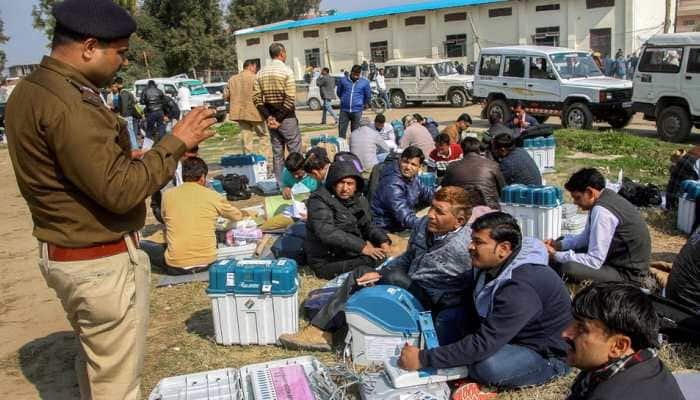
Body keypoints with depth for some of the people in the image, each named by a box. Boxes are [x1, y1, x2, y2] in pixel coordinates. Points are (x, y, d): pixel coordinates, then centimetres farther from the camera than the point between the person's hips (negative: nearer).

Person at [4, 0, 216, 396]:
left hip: (62, 255, 10)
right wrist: (176, 143, -16)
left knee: (95, 366, 25)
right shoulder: (67, 104, -25)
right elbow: (119, 190, -25)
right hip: (101, 263, -10)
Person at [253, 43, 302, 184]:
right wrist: (279, 118, -14)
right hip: (287, 117, -6)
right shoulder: (286, 70, -10)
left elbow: (256, 98, 1)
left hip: (271, 117, 6)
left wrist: (268, 117, -3)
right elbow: (290, 98, -18)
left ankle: (279, 183, 17)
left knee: (277, 152, 12)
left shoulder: (261, 72, 6)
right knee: (295, 151, 2)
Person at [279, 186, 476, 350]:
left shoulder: (460, 250, -25)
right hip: (410, 287, 8)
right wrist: (379, 274, -2)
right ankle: (318, 331, 1)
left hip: (433, 305, -8)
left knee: (394, 277, -28)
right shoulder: (425, 225, -2)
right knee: (362, 272, 4)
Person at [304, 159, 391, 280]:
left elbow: (367, 226, 14)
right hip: (326, 262, -8)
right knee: (375, 259, -20)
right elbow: (326, 232, -29)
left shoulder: (359, 200, 6)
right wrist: (361, 247, -32)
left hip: (351, 253, 8)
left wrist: (383, 240, -9)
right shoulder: (319, 200, -16)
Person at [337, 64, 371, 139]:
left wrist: (364, 105, 22)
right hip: (344, 110, 1)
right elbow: (338, 92, 19)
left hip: (357, 111, -1)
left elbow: (368, 96, 13)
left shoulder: (365, 82, -1)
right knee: (341, 131, 1)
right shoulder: (343, 80, 2)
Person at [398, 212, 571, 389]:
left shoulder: (520, 288, -35)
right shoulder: (491, 265, -7)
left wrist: (423, 359, -33)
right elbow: (473, 314, 6)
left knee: (487, 366, -35)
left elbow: (484, 343, -36)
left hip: (549, 354, -8)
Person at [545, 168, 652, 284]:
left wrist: (556, 256, -18)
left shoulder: (601, 211, -27)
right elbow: (587, 237, 14)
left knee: (568, 268, -29)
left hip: (627, 274, -10)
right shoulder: (605, 196, 2)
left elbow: (594, 261, -26)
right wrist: (559, 245, 0)